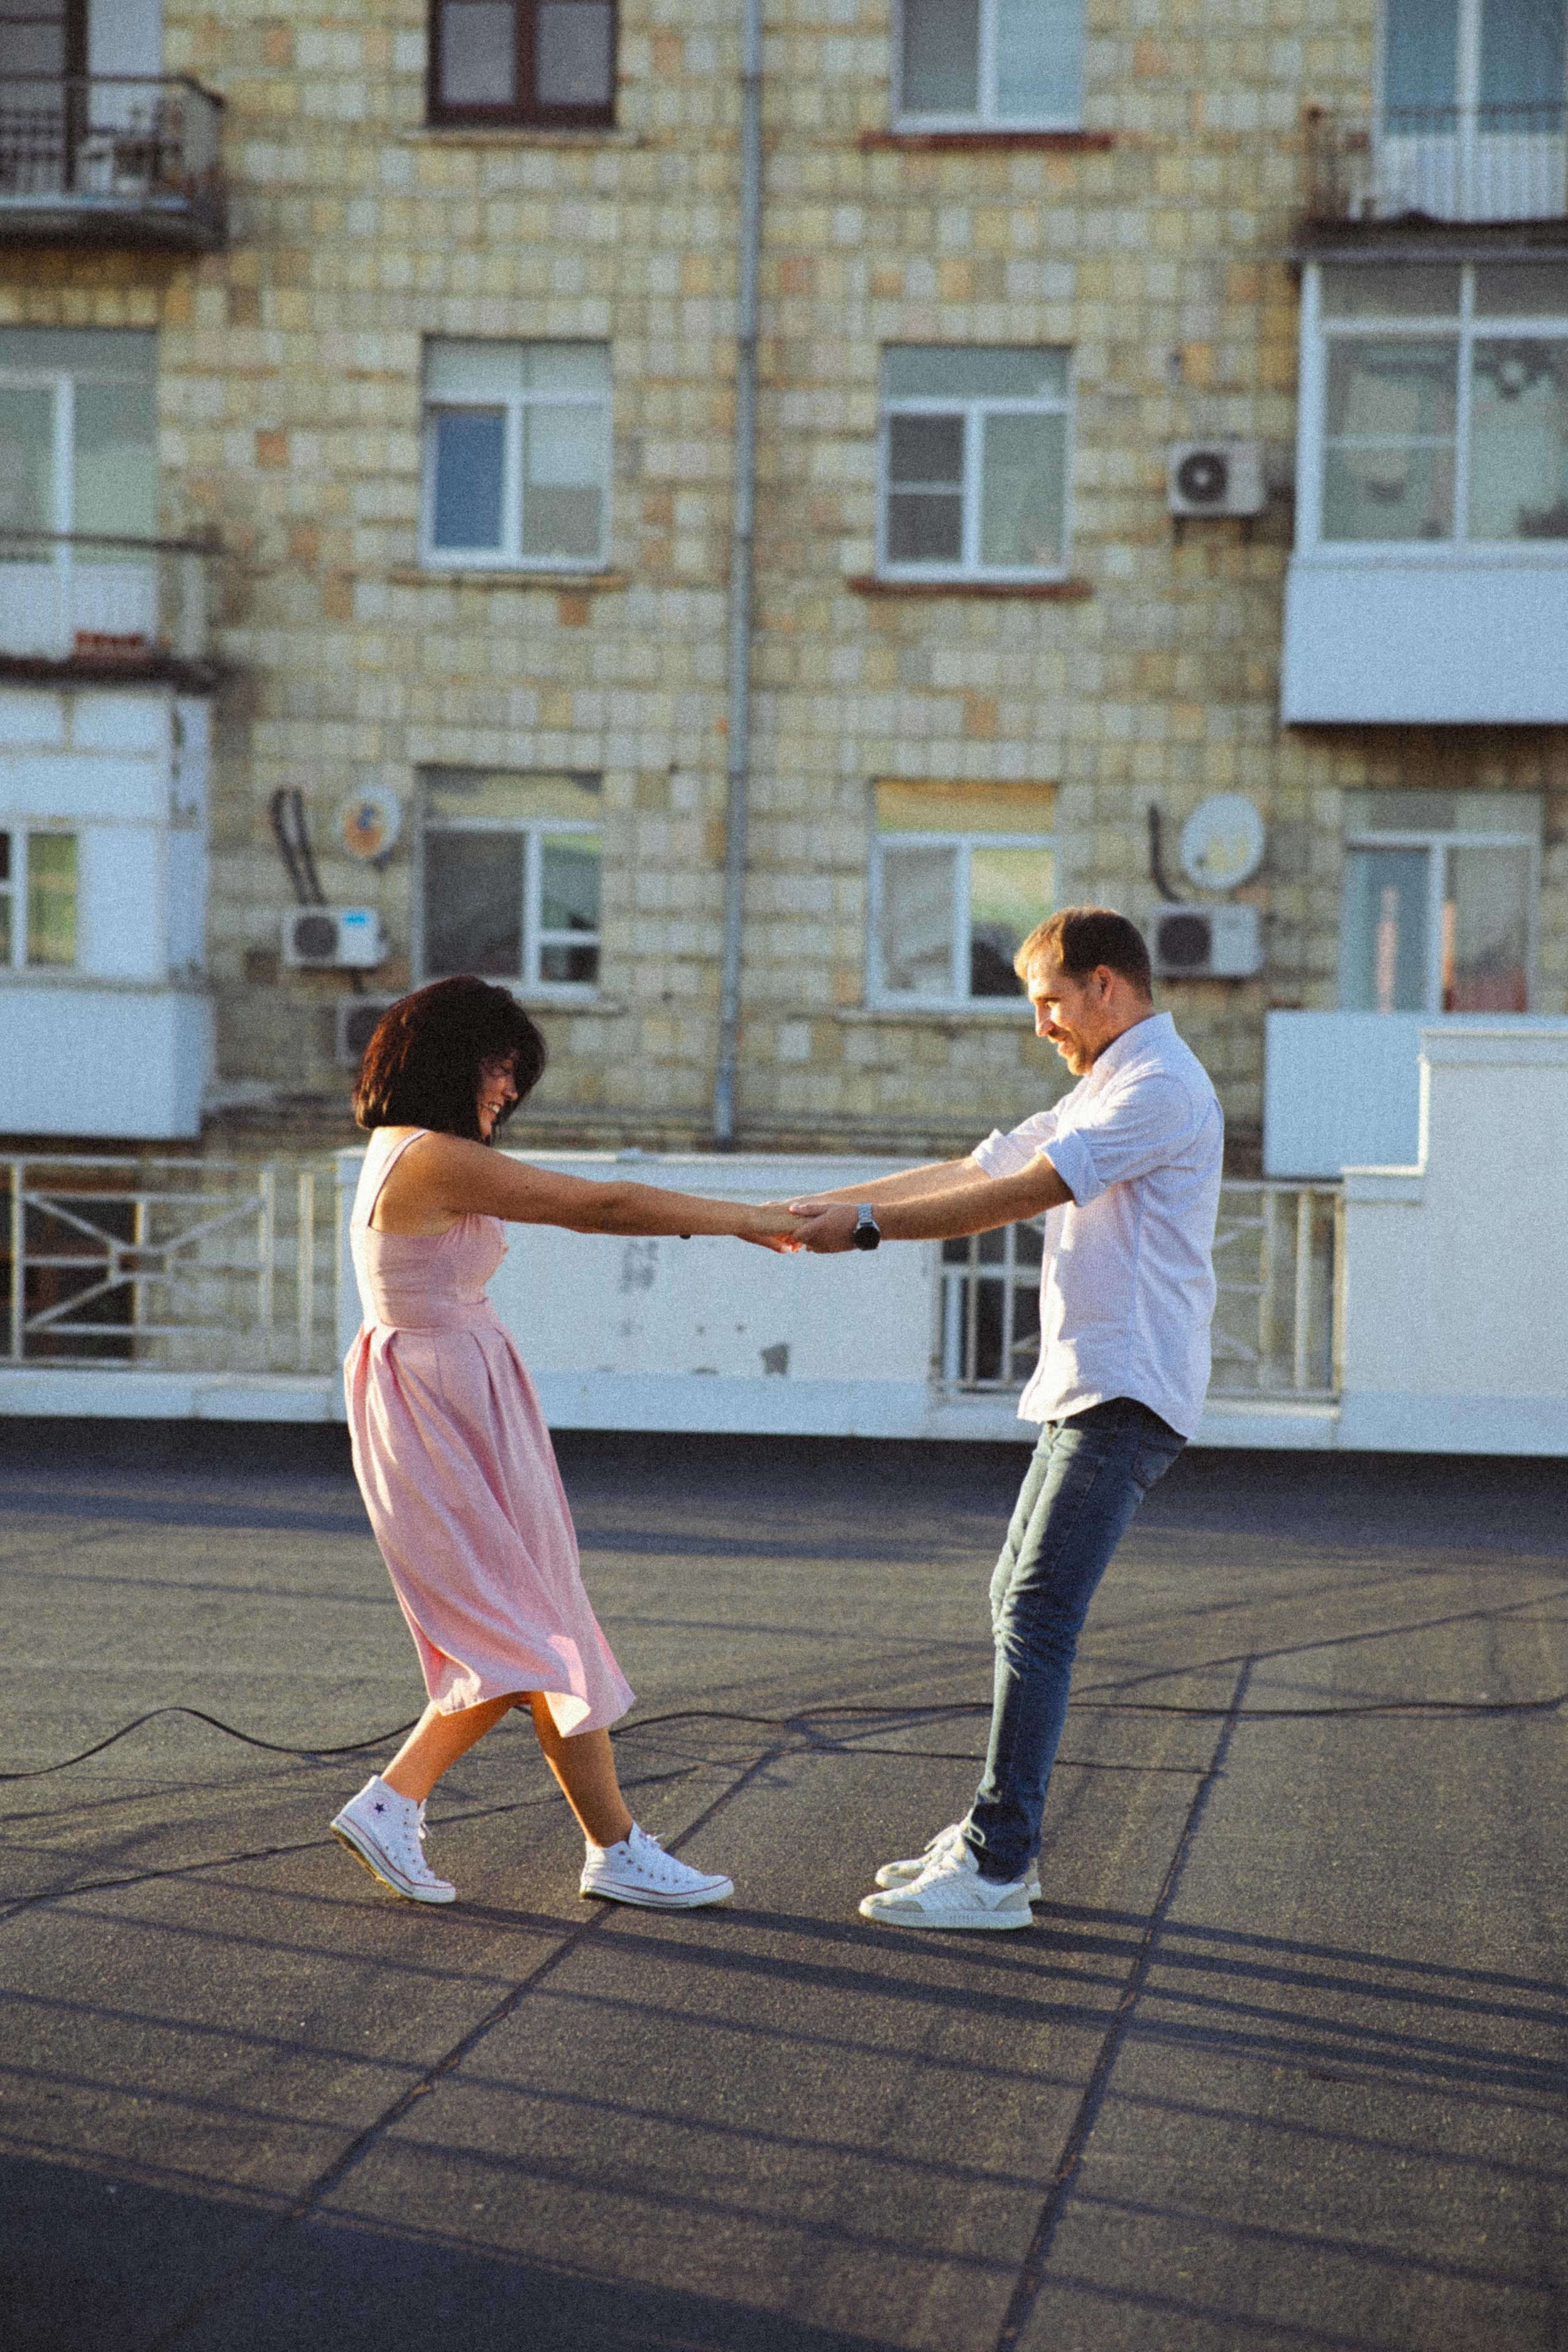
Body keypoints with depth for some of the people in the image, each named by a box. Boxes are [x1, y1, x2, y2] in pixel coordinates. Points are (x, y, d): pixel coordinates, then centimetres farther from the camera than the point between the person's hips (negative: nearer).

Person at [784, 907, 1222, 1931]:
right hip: (1087, 1391, 11)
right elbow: (972, 1171, 20)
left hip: (1125, 1400, -11)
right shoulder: (1099, 1094, 23)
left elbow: (1020, 1195, -19)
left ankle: (997, 1871, -15)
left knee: (1038, 1618, -14)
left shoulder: (1160, 1087, -12)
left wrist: (867, 1225, -16)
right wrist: (823, 1205, 12)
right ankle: (997, 1834, 20)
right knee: (1018, 1603, 14)